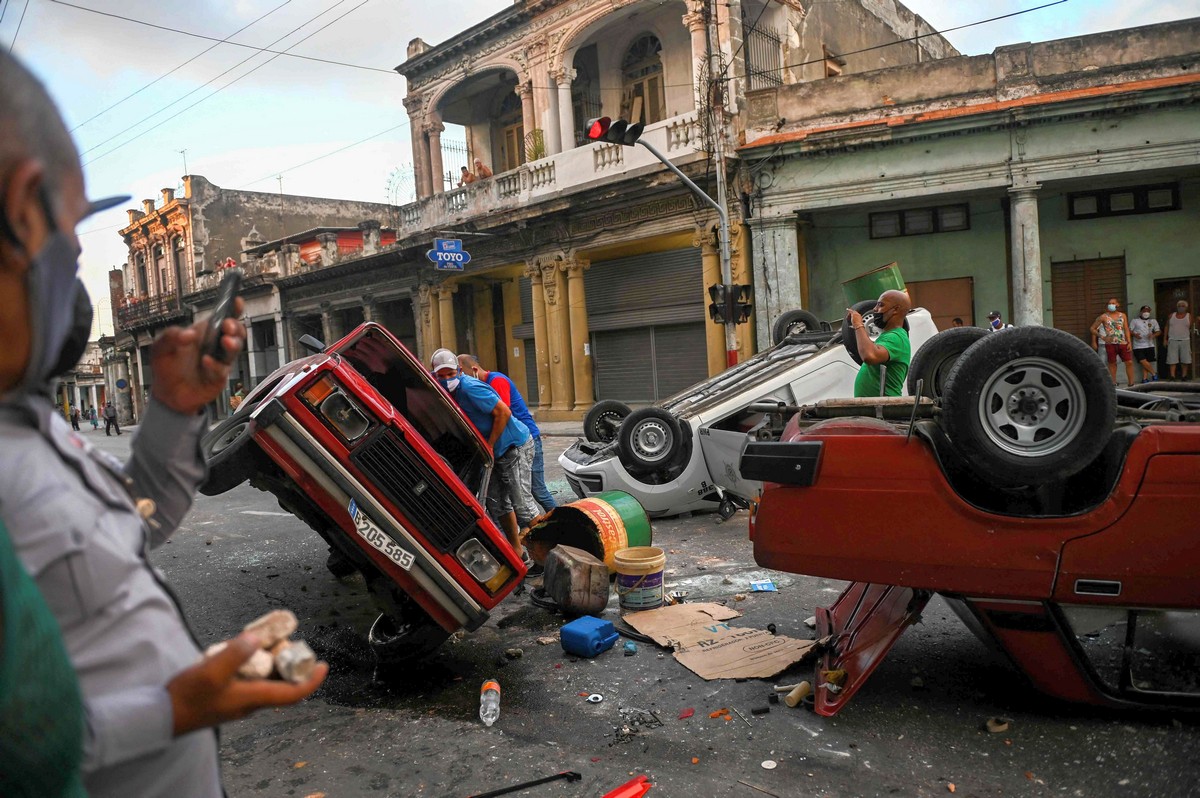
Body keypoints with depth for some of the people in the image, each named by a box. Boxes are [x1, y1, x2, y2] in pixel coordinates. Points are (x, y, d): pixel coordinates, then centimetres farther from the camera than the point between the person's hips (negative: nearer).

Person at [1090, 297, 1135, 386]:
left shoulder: (1122, 315, 8)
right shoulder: (1103, 317, 0)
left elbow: (1126, 330, 9)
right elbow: (1093, 328, 3)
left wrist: (1129, 342, 3)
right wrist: (1102, 337, -7)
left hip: (1123, 343, 2)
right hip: (1110, 344, -2)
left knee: (1129, 362, -3)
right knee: (1112, 363, 5)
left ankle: (1131, 383, 3)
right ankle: (1113, 383, 13)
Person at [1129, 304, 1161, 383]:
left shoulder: (1153, 321, 14)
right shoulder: (1135, 321, 7)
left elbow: (1158, 331, 12)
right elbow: (1129, 330, 2)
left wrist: (1153, 335, -10)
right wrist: (1135, 334, -19)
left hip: (1149, 345, 2)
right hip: (1138, 346, -2)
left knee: (1146, 363, -2)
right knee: (1143, 361, -13)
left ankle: (1145, 378, 3)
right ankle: (1154, 374, 4)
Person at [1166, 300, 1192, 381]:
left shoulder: (1189, 316, 6)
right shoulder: (1171, 316, 8)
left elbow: (1191, 328, 5)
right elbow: (1167, 327, 10)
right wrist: (1165, 339, 7)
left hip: (1185, 341, 0)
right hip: (1172, 341, 0)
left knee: (1185, 360, 1)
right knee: (1172, 360, -4)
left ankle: (1184, 376, 9)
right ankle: (1172, 376, -2)